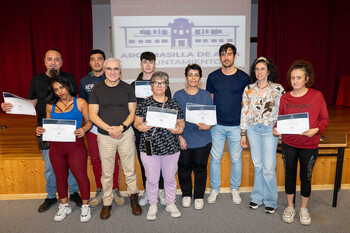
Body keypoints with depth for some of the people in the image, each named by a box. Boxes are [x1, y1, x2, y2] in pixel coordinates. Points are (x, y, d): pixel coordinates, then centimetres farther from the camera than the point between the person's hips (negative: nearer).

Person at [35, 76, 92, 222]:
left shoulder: (80, 103, -2)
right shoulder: (50, 105, 8)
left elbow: (89, 121, 0)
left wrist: (84, 129, -21)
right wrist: (40, 130, -5)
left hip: (75, 145, -4)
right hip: (56, 146, 4)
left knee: (81, 176, 2)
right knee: (60, 177, 15)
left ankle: (85, 206, 23)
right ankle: (64, 206, 35)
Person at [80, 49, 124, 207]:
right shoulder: (84, 81, 9)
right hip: (93, 127, 3)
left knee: (113, 160, 6)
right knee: (95, 160, 10)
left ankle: (115, 190, 23)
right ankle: (100, 191, 27)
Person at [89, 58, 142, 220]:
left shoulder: (127, 88, 4)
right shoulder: (97, 89, 2)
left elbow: (133, 112, 2)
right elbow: (92, 115, -2)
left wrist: (121, 127, -14)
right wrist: (109, 129, -14)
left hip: (126, 134, 0)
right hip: (105, 136, 0)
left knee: (129, 170, 8)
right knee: (106, 173, 10)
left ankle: (133, 197, 30)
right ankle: (107, 203, 27)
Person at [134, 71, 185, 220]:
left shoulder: (174, 104, 5)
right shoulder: (143, 104, 1)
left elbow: (181, 121, 10)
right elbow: (137, 121, 4)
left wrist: (179, 129, -11)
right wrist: (140, 127, -18)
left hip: (171, 147, 1)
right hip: (149, 148, -1)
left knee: (170, 178, 14)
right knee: (152, 179, 10)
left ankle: (171, 204, 35)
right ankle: (153, 206, 31)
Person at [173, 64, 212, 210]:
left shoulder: (206, 95, 6)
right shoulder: (178, 95, 3)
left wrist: (208, 126, -13)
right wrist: (179, 136, -7)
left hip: (202, 139, 0)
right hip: (184, 140, 0)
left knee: (200, 168, 7)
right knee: (184, 167, 8)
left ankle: (199, 196, 26)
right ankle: (186, 194, 30)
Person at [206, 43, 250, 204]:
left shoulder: (243, 78, 0)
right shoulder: (213, 77, 3)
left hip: (236, 125, 0)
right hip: (217, 124, 1)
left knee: (236, 158, 9)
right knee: (215, 157, 7)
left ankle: (235, 189, 29)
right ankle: (215, 189, 25)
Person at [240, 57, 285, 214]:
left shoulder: (277, 89, -2)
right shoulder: (248, 89, 4)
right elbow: (245, 112, 6)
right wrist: (243, 134, 5)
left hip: (270, 130, -2)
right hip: (253, 129, 2)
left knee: (269, 168, -2)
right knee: (257, 165, 11)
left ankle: (270, 201, 17)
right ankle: (257, 197, 26)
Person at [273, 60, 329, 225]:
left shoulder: (317, 96, -6)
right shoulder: (285, 98, 0)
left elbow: (324, 119, -2)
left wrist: (316, 130, -20)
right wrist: (276, 128, -12)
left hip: (309, 145, -1)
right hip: (289, 144, 2)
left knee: (306, 177, 11)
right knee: (290, 174, 13)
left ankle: (304, 209, 33)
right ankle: (290, 207, 32)